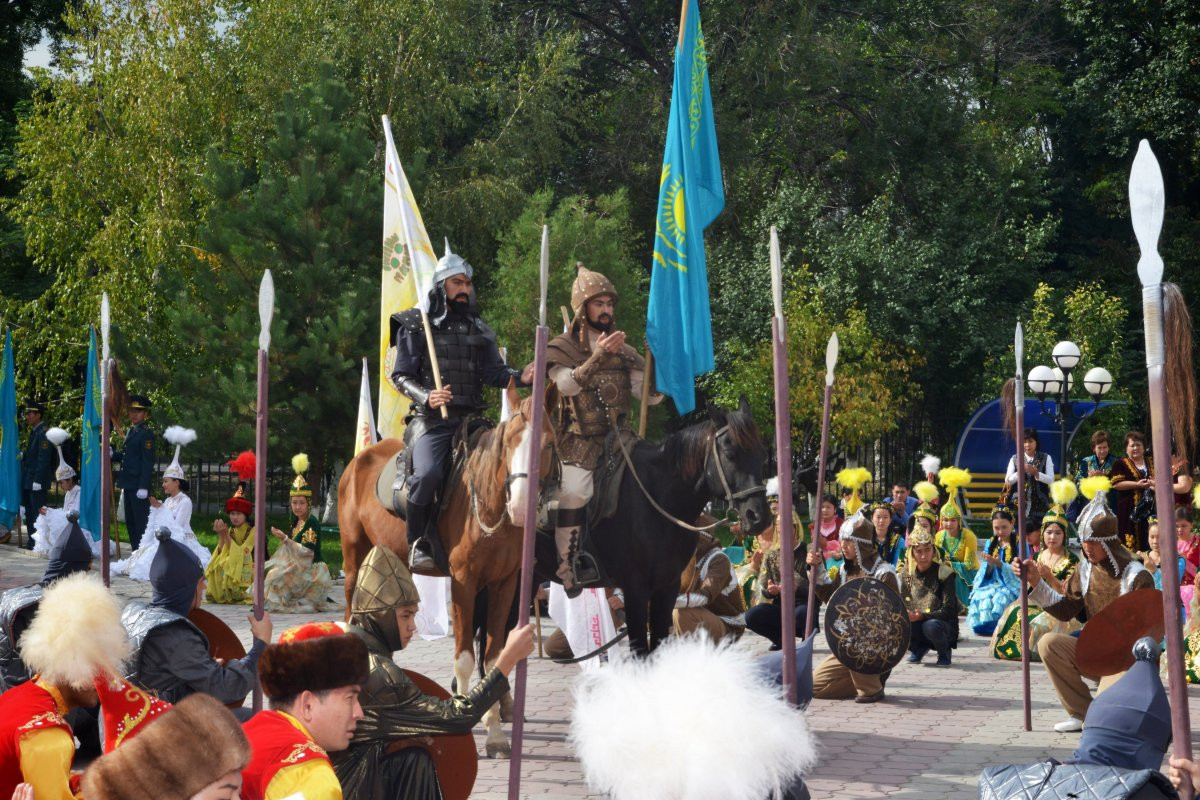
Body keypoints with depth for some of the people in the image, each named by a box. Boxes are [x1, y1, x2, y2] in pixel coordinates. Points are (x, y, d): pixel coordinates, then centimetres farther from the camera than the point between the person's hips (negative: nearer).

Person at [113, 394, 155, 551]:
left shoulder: (146, 434, -10)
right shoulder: (130, 432, 17)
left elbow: (147, 461, -15)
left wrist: (143, 487, -20)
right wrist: (112, 455, 2)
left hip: (139, 485, -9)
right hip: (129, 485, 9)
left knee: (141, 522, -7)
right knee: (130, 521, 13)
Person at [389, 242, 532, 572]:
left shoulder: (479, 330, 18)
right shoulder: (416, 326, 5)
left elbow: (494, 372, 10)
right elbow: (400, 376, 1)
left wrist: (520, 377, -11)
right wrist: (426, 396, -18)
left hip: (470, 419, 5)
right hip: (430, 419, -5)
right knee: (428, 473, -31)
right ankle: (417, 543, -12)